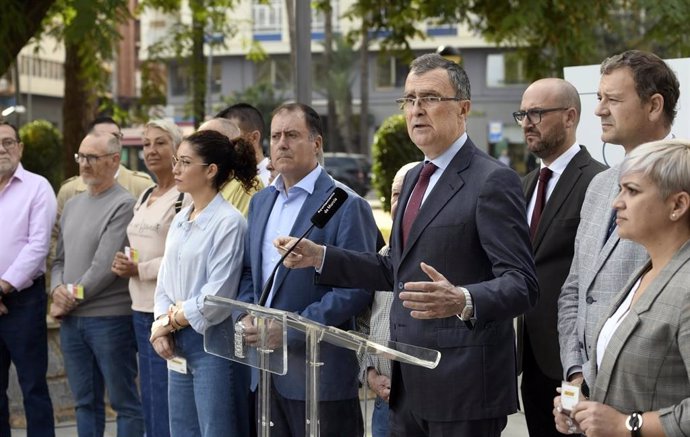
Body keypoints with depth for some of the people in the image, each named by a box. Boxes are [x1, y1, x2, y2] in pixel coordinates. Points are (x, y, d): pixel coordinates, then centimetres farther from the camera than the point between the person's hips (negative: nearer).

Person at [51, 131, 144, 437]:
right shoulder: (73, 205, 14)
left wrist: (71, 300, -7)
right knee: (85, 402, 14)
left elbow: (105, 266, -15)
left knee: (124, 401, 0)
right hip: (71, 320, 7)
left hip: (109, 318, -7)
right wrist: (57, 289, -2)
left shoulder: (123, 205, -10)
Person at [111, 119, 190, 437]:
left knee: (165, 410, -5)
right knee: (149, 399, 12)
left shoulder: (186, 196, -10)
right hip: (141, 309, 9)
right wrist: (124, 263, 4)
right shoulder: (145, 197, 17)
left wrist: (140, 270, -13)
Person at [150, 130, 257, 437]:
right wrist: (161, 324, -5)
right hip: (179, 345, 8)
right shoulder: (180, 220, 11)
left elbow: (216, 295, -17)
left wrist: (171, 322, -5)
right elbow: (165, 281, 13)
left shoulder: (229, 222, -14)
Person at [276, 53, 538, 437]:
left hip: (463, 387, -8)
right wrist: (319, 257, 14)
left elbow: (521, 284, -19)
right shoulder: (415, 178, 16)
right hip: (409, 386, 8)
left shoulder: (492, 182, -12)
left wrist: (463, 302, -37)